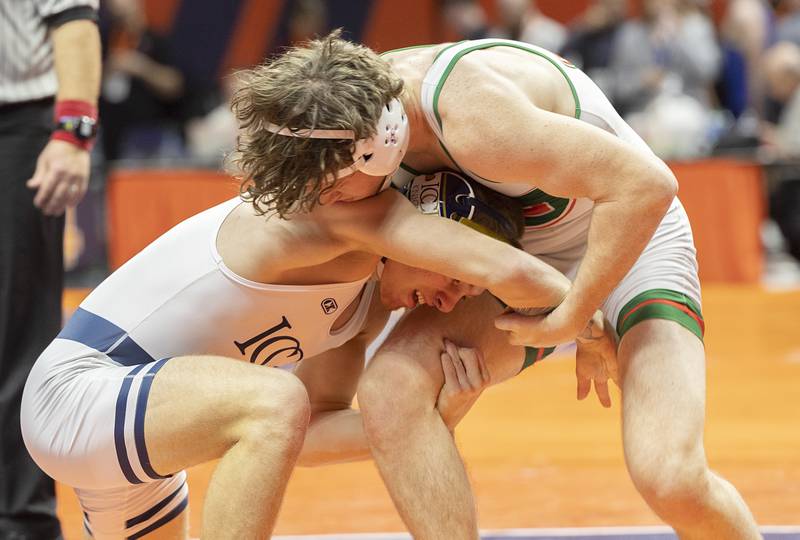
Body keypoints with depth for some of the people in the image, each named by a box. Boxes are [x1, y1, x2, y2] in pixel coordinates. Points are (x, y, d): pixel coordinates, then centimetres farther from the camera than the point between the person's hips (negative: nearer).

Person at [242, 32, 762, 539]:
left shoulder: (475, 118, -36)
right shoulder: (361, 99, -12)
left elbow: (646, 185, -34)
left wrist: (568, 321, -26)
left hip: (630, 246, -6)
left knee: (672, 480, -27)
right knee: (389, 389, -24)